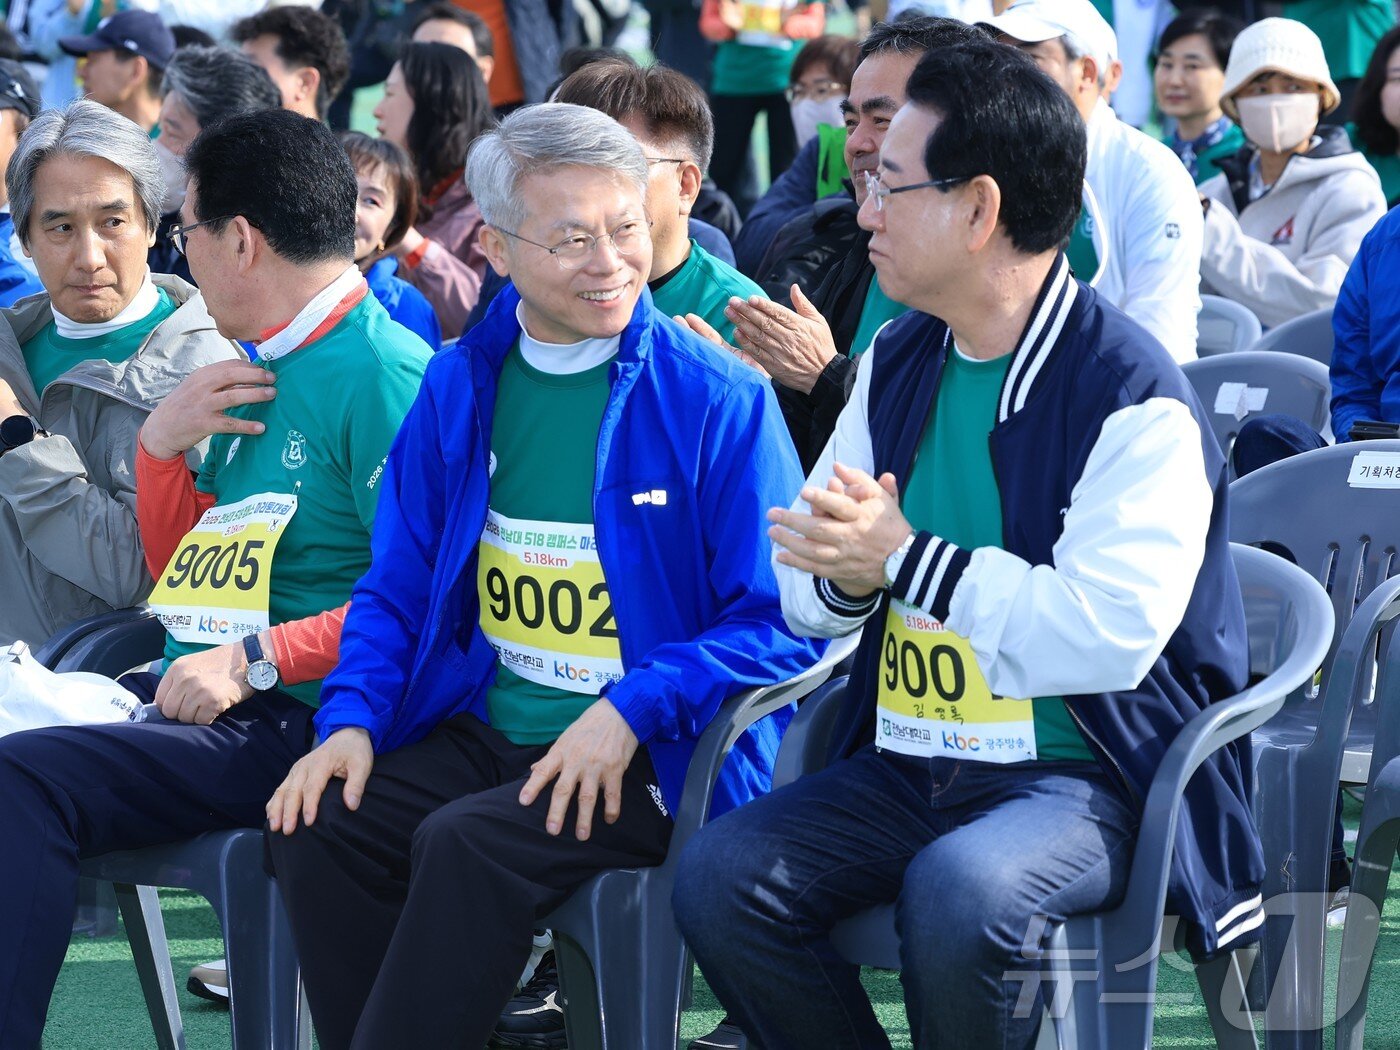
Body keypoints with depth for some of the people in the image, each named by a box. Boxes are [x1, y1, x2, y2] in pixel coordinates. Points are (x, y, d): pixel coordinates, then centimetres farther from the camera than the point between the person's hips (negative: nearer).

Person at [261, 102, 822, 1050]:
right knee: (317, 826, -19)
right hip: (486, 734, 5)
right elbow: (396, 588, 14)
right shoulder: (458, 387, 9)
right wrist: (353, 720, -4)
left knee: (467, 845, -29)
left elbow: (780, 624, -9)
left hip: (650, 759, -5)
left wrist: (632, 708, -21)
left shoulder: (719, 401, -7)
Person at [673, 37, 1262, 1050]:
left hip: (1079, 777, -7)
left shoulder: (1134, 395, -12)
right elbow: (803, 595, 14)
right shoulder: (898, 364, 12)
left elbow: (1110, 634, -23)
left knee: (956, 889, -36)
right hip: (903, 768, 7)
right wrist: (847, 572, -11)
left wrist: (905, 560, -19)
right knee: (718, 874, -18)